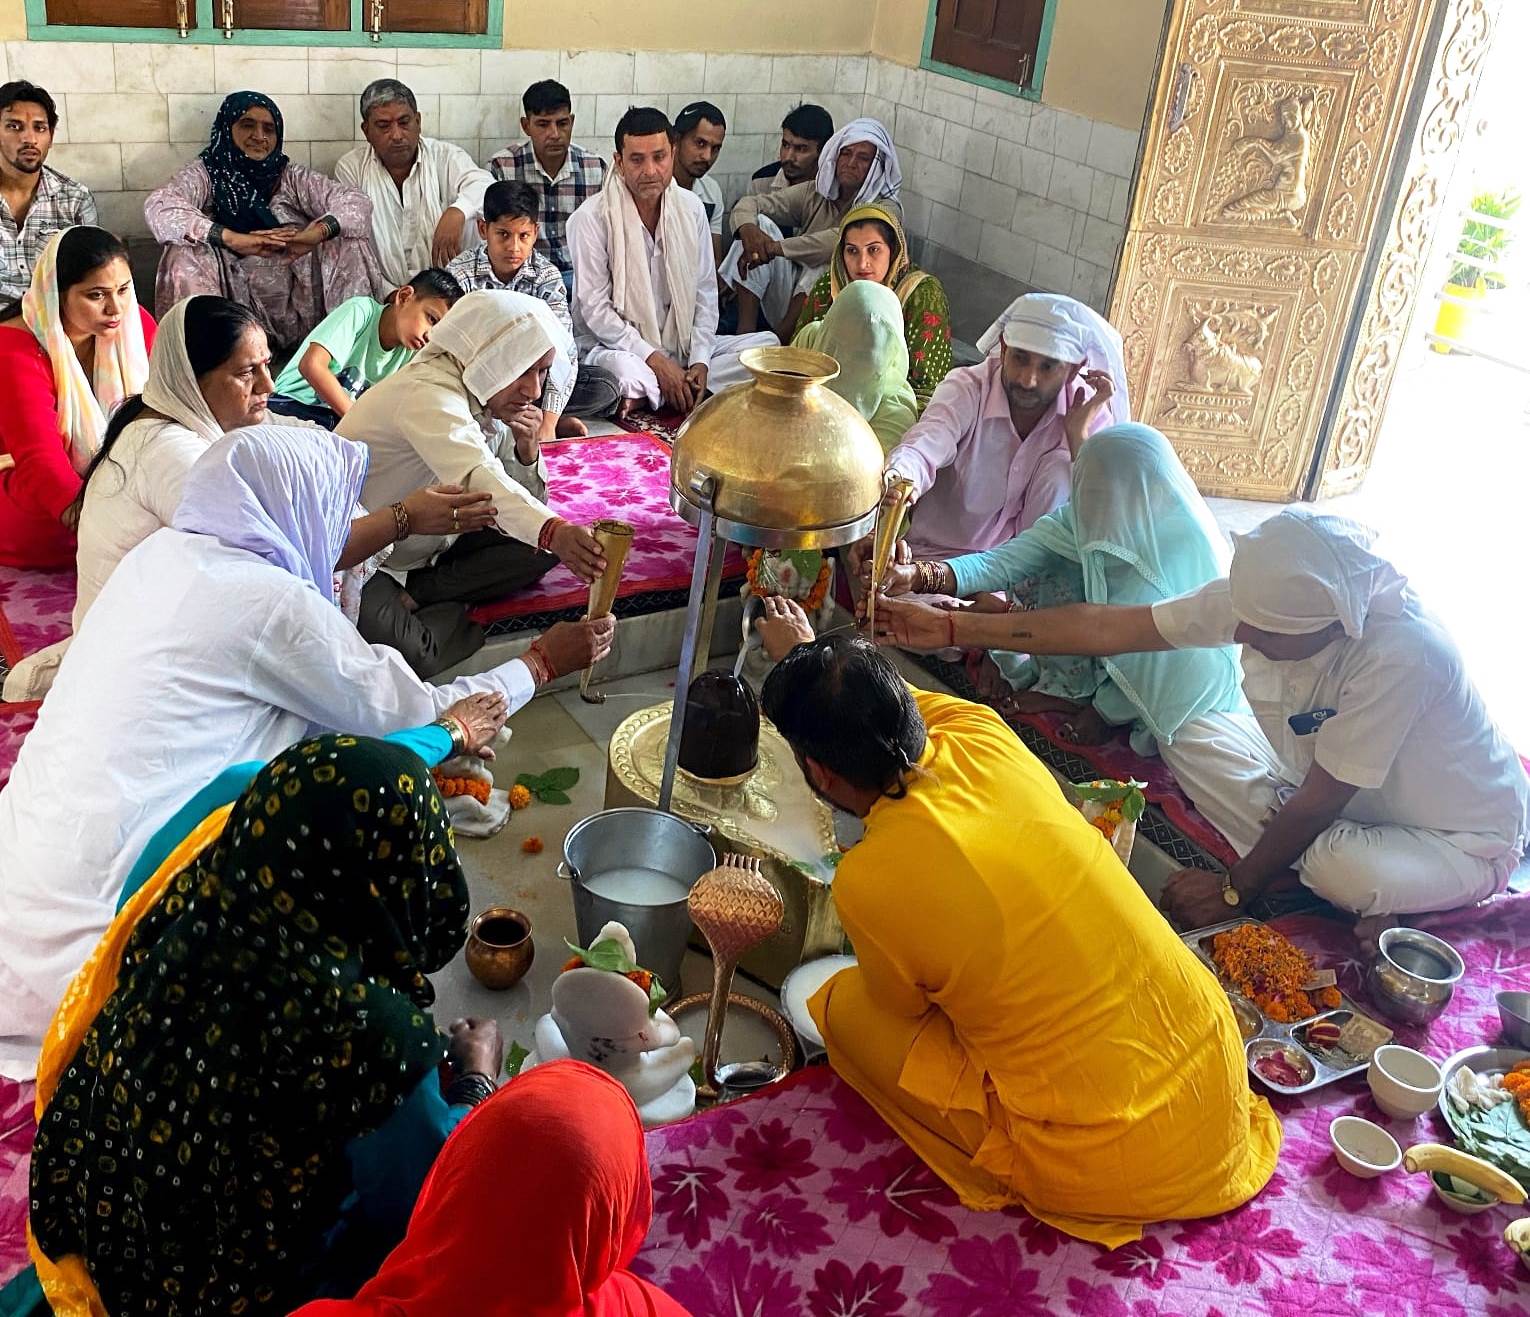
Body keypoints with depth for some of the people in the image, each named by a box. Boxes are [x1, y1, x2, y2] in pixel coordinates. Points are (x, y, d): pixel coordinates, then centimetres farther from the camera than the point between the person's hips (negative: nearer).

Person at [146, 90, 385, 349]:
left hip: (298, 305, 2)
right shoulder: (205, 174, 1)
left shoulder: (291, 177, 7)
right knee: (186, 254, -25)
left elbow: (356, 202, -5)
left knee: (348, 241, -12)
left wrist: (316, 233, -27)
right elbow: (158, 207, -18)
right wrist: (233, 239, -32)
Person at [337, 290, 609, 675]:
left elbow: (528, 500, 5)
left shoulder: (488, 397, 1)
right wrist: (552, 530, -62)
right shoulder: (428, 394, -26)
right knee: (408, 653, -37)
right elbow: (475, 476, -46)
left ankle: (411, 594, -7)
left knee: (543, 544, -8)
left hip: (429, 548, 9)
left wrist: (526, 449, -16)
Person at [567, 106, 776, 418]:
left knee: (768, 345, -10)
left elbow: (705, 291, 4)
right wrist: (655, 360, -21)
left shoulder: (691, 208, 2)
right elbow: (595, 308, -15)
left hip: (680, 345, 6)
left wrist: (699, 360, -11)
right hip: (614, 345, -6)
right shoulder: (591, 219, -12)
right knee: (625, 370, -42)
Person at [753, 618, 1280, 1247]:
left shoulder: (866, 882, -22)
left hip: (1108, 1169, -6)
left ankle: (1017, 1178, 9)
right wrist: (810, 654, 36)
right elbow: (895, 704, 19)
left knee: (847, 1005, 7)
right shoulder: (986, 741, -6)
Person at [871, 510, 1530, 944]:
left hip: (1465, 839, -6)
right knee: (1195, 743, -8)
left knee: (1350, 872, -38)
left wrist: (1233, 891, -17)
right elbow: (1108, 627, -21)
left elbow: (1316, 804, -29)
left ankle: (1396, 906, -3)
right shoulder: (1264, 597, -21)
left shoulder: (1400, 656, -39)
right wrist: (952, 627, -25)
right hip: (1336, 793, 6)